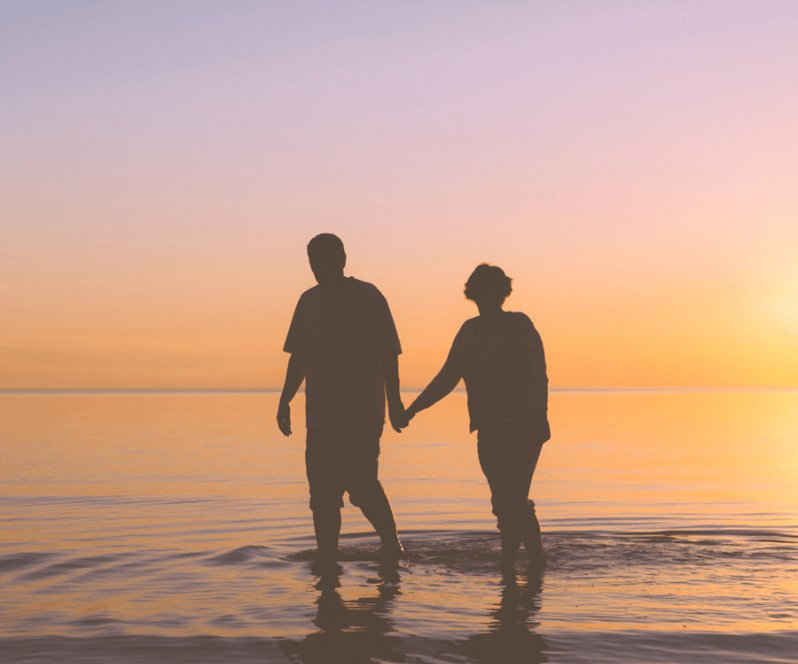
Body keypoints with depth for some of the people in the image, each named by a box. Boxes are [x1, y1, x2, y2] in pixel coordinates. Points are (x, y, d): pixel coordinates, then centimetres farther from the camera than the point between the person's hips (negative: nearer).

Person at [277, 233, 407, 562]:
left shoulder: (368, 297, -1)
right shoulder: (308, 301, 14)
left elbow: (388, 355, -4)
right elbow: (298, 357, 17)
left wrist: (394, 402, -10)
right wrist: (285, 400, 9)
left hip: (362, 414, -5)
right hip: (320, 415, 5)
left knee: (361, 484, -13)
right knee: (322, 492, 4)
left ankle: (392, 546, 6)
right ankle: (326, 558, 12)